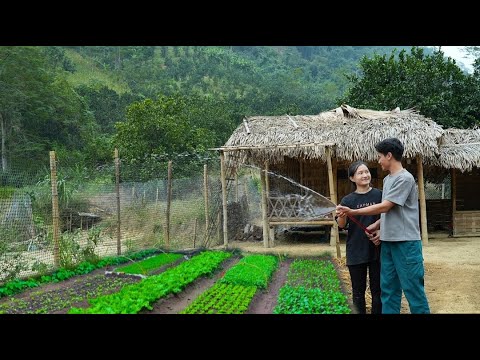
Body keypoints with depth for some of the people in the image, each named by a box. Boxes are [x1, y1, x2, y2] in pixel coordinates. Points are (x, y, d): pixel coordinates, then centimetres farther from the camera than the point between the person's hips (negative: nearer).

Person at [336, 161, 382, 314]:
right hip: (356, 251, 0)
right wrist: (341, 215, -25)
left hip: (376, 249, 0)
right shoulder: (348, 200, -1)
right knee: (358, 290, 10)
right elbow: (341, 225, -4)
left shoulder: (379, 195, 0)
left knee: (377, 289, 9)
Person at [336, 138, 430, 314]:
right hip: (388, 241, 9)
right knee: (388, 286, 11)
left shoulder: (405, 178, -14)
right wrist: (376, 225, 8)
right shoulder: (387, 179, 13)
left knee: (412, 286, -2)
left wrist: (352, 212, -14)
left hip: (406, 242, -8)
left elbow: (384, 207, -17)